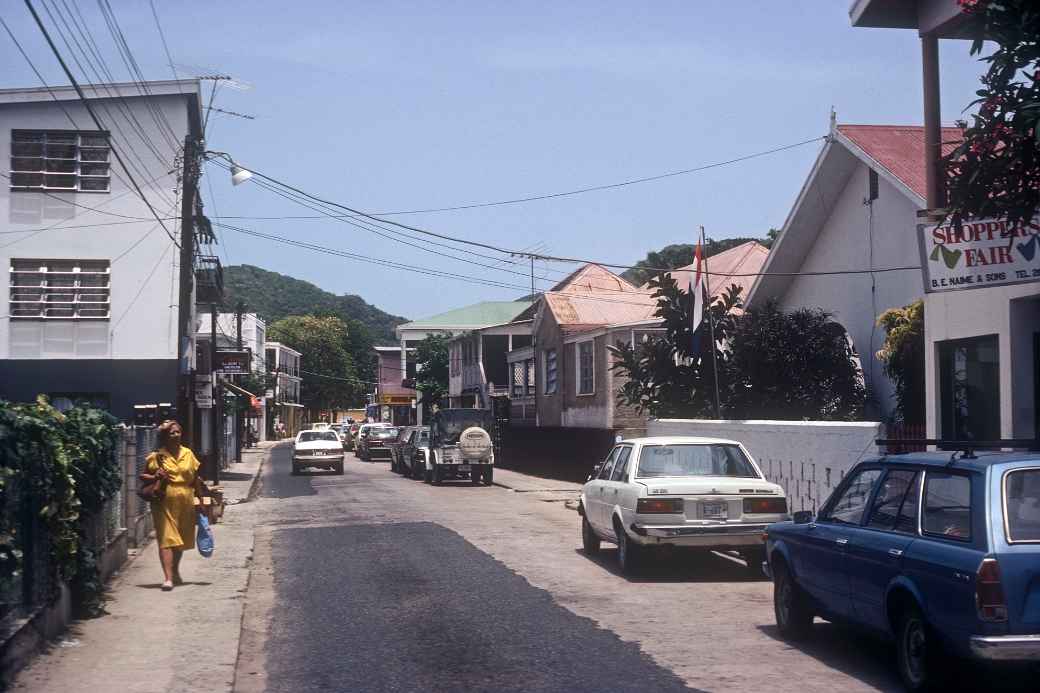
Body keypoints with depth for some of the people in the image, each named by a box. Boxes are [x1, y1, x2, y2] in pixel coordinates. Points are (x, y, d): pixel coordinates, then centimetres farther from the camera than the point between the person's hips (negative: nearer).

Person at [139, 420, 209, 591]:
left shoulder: (188, 454, 9)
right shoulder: (157, 456, -1)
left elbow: (196, 479, 14)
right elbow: (143, 476, 5)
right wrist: (155, 477, -15)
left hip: (185, 504, 4)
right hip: (165, 504, -4)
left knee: (181, 541, 16)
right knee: (166, 539, -10)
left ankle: (175, 572, 36)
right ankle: (168, 578, -13)